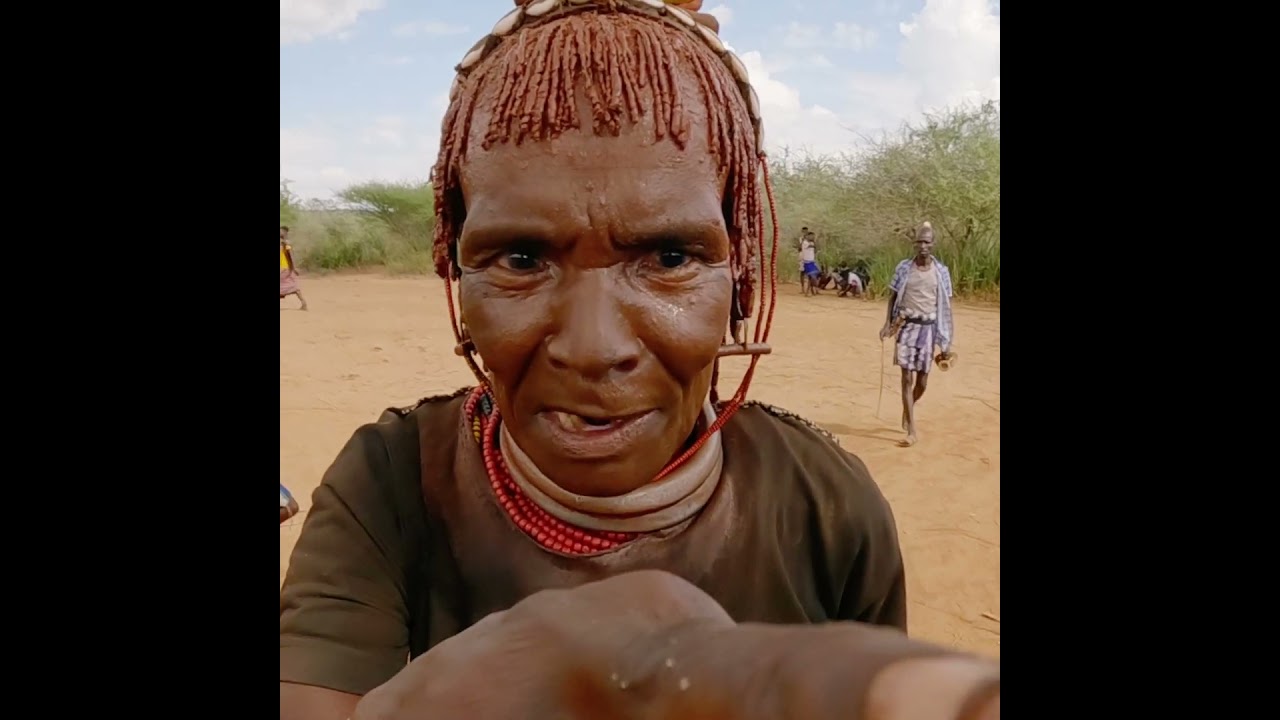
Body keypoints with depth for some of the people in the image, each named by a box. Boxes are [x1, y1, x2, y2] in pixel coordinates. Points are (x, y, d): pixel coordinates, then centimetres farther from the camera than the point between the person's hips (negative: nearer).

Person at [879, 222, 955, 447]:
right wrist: (887, 323, -3)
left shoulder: (941, 271, 1)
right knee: (907, 378, -7)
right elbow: (893, 296, 7)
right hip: (907, 326, -1)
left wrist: (947, 340, 2)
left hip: (928, 328, 1)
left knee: (922, 382, 6)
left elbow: (946, 307, 4)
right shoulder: (904, 267, 0)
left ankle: (908, 410, 37)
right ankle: (912, 430, -3)